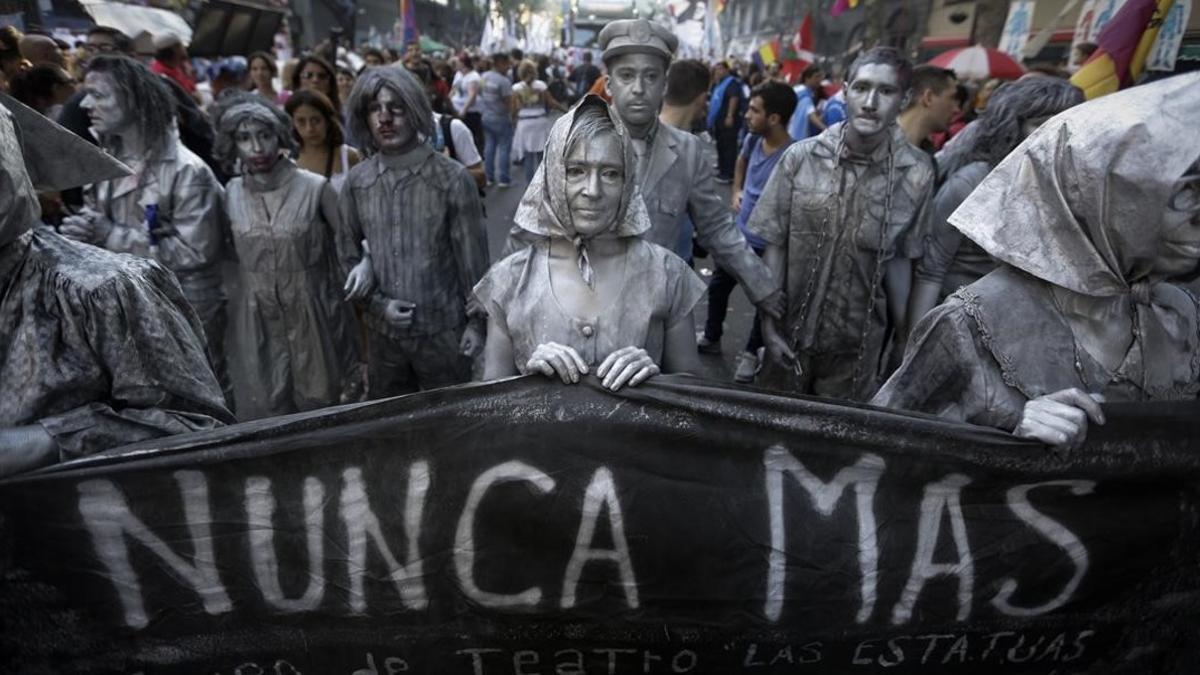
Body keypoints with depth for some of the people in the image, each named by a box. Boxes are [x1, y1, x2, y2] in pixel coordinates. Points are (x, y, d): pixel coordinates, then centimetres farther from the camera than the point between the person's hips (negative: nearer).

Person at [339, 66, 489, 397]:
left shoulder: (452, 178, -11)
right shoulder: (356, 182, -1)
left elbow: (473, 259, -7)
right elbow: (349, 256, 6)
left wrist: (477, 320, -6)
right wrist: (379, 303, -8)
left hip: (443, 329, -3)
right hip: (382, 331, 4)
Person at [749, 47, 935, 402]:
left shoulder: (917, 173, -9)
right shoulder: (800, 157, -10)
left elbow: (900, 259, 1)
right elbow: (774, 246, -6)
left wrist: (903, 334, 3)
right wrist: (768, 323, -9)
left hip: (859, 342, 0)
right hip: (791, 329, 0)